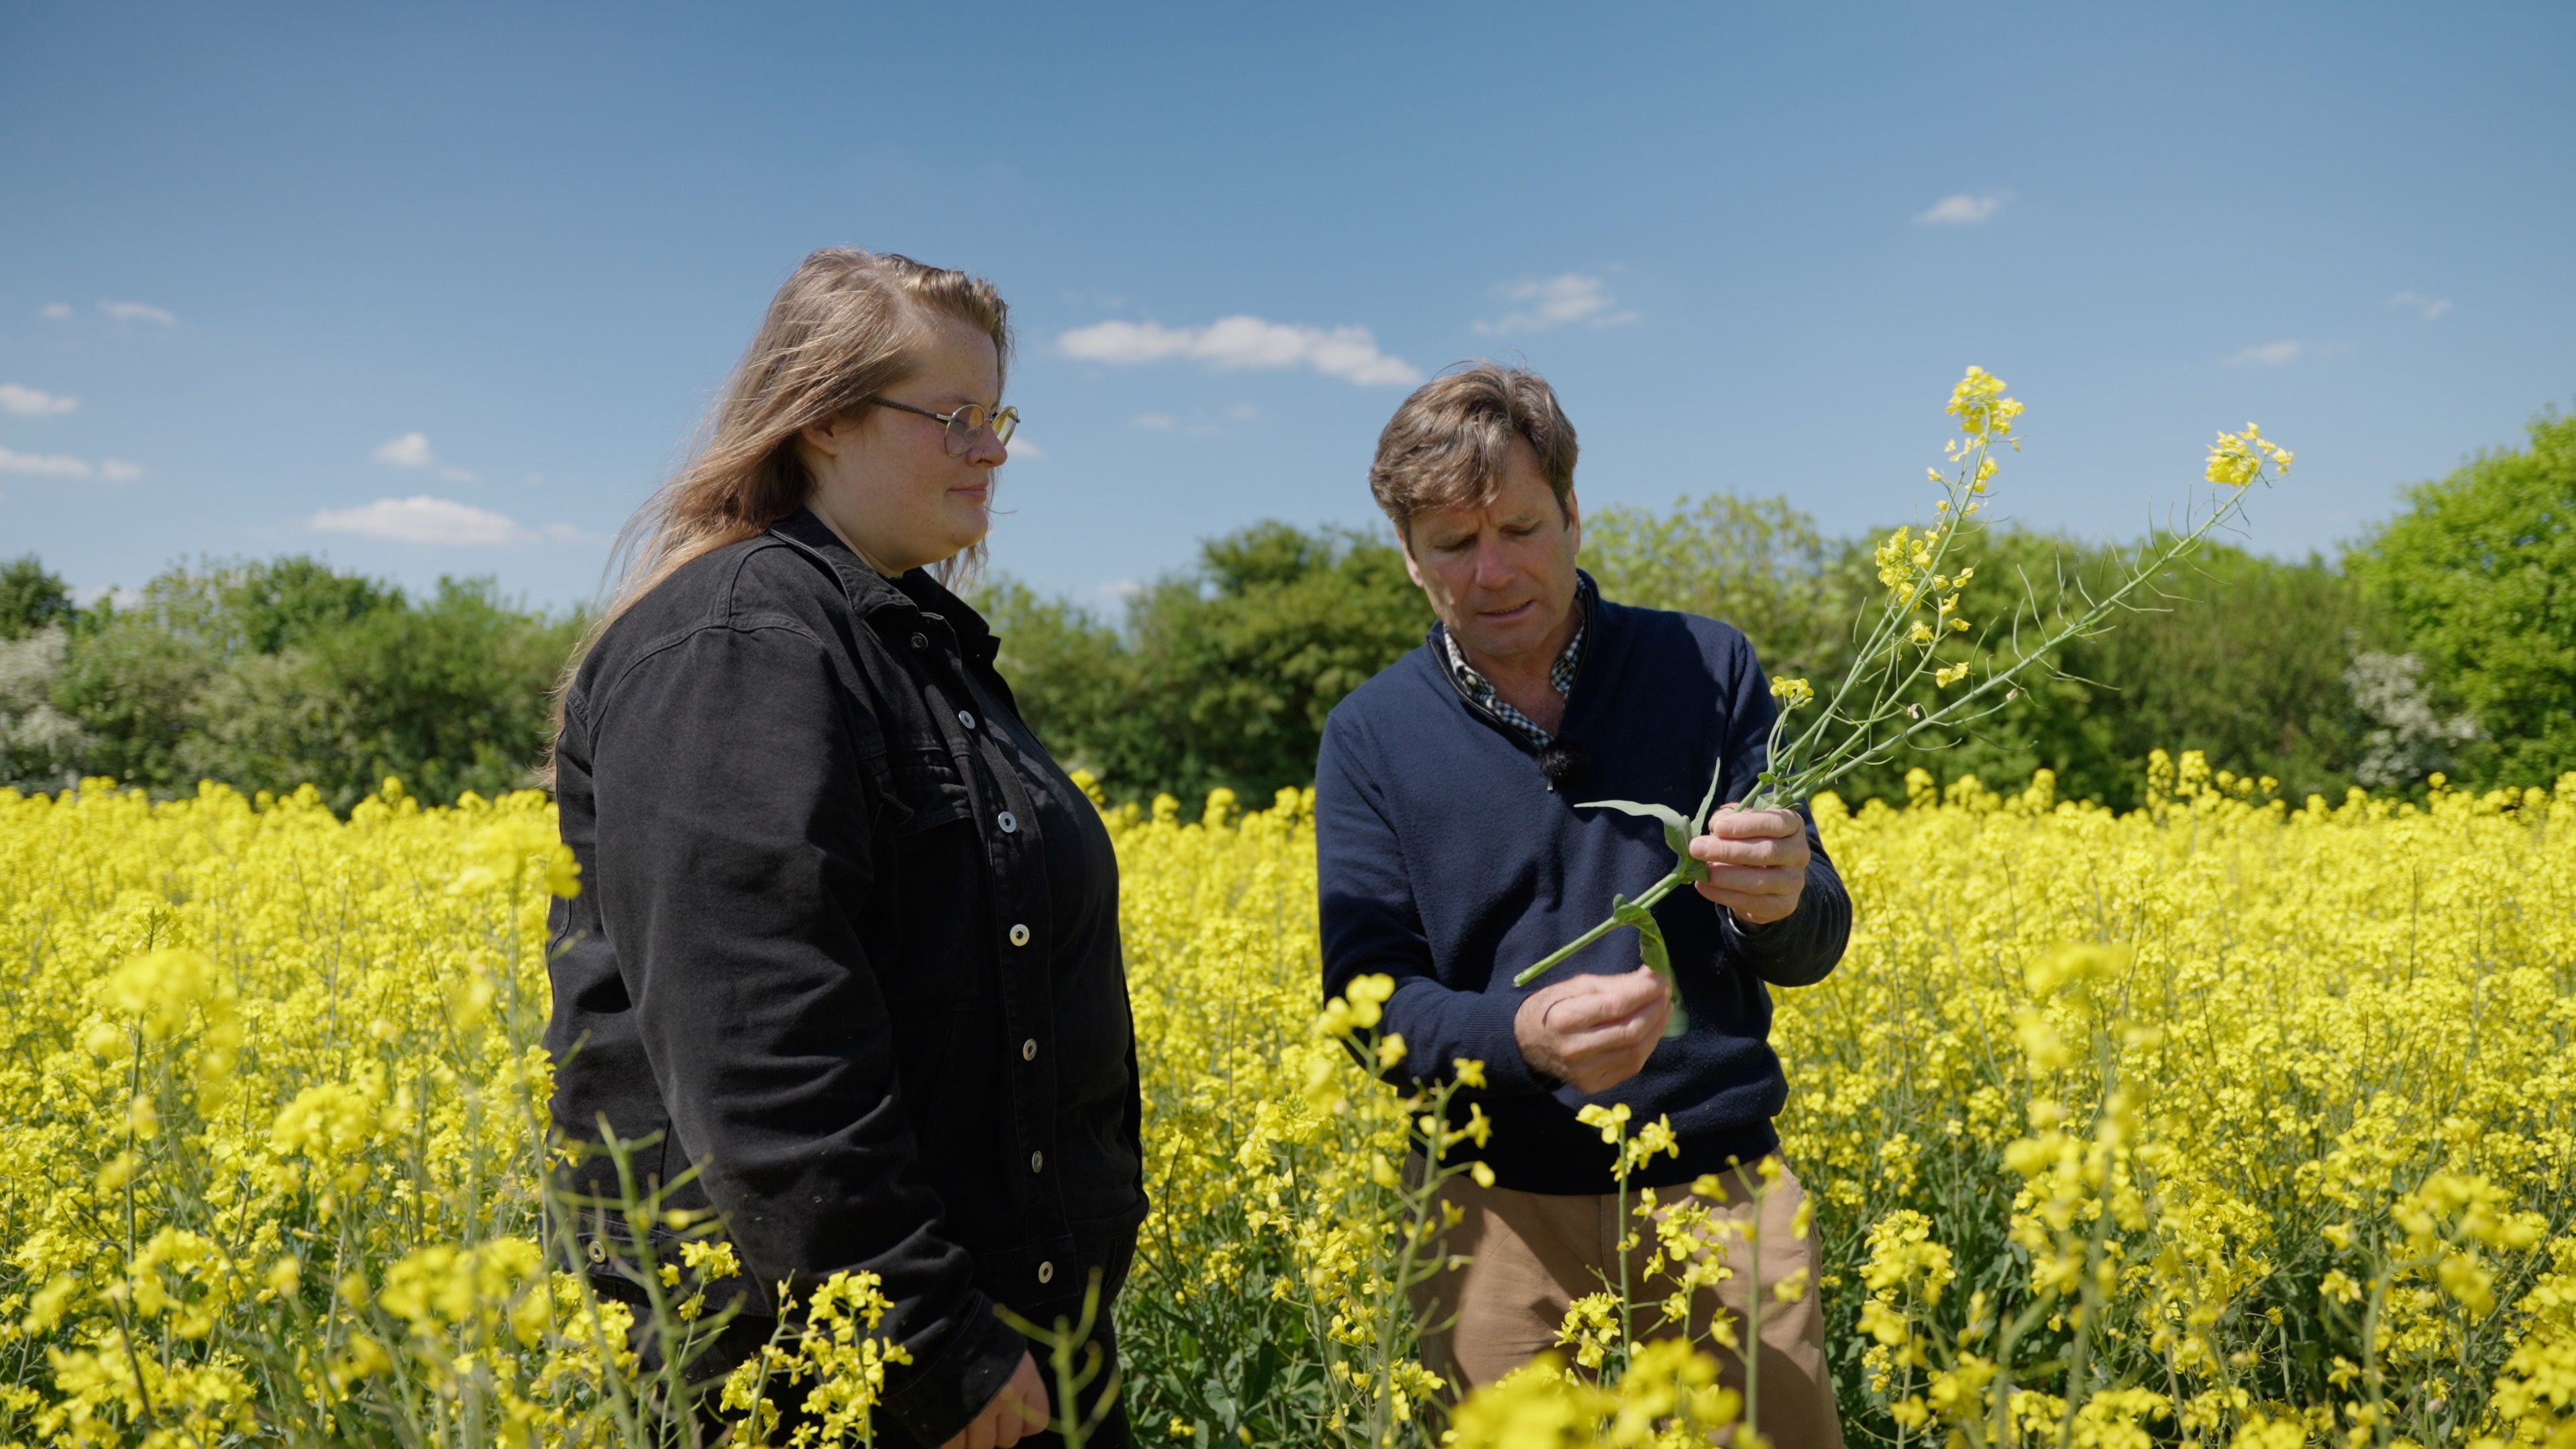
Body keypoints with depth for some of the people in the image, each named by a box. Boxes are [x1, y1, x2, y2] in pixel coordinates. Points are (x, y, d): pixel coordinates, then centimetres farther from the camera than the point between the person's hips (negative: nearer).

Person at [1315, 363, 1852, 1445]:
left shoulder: (1709, 669, -1)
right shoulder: (1371, 737, -1)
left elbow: (1810, 951, -1)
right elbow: (1369, 1000, -5)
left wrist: (1780, 900, -25)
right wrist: (1522, 1034, -26)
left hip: (1721, 1180, 1)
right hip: (1500, 1207, 0)